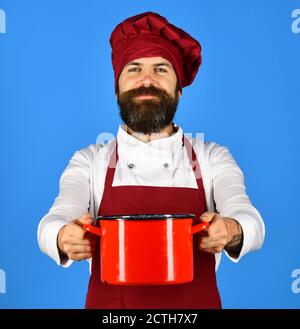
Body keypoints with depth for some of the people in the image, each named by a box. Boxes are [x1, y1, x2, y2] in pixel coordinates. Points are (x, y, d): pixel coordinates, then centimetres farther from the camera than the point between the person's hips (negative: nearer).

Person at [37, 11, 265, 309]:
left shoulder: (213, 158, -3)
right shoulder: (89, 161, -3)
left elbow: (250, 222, -16)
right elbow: (54, 223, -17)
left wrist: (231, 232, -39)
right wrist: (65, 238, -40)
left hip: (194, 304, 0)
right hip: (110, 303, 0)